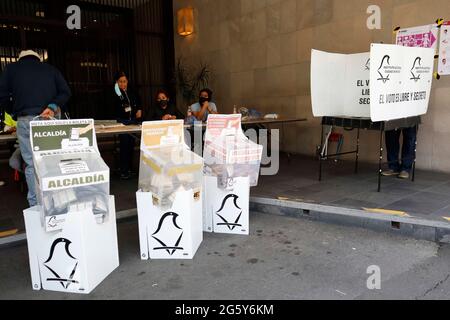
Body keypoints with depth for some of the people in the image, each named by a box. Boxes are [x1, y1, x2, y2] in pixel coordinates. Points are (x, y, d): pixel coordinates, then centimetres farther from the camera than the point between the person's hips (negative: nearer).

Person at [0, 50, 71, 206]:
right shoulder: (51, 69, 18)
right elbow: (66, 92, 6)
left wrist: (15, 112, 19)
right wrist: (53, 107, -4)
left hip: (26, 120, -1)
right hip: (51, 119, 1)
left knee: (32, 164, 0)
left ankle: (35, 205, 2)